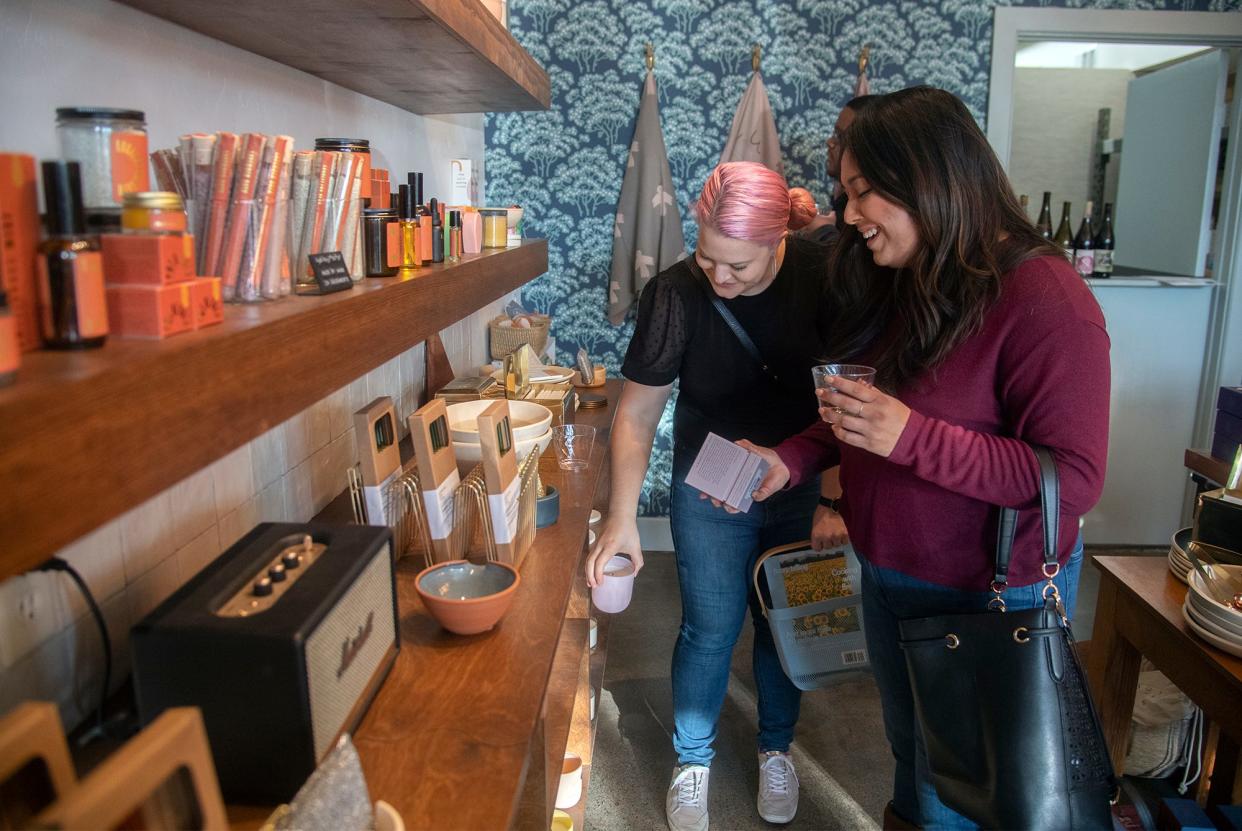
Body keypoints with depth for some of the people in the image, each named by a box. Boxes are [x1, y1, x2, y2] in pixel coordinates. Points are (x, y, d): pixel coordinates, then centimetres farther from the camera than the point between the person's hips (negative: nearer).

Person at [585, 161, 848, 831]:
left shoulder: (822, 277, -17)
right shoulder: (675, 293, -20)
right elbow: (637, 411, -15)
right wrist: (621, 519, -18)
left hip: (800, 485, 2)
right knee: (711, 628, 5)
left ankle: (776, 749, 40)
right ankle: (692, 762, 31)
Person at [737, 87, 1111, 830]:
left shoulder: (1044, 299, -24)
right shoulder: (892, 283, 0)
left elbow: (1074, 480, -24)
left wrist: (911, 438, -33)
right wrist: (791, 460, -6)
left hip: (988, 597, -6)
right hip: (887, 573, 7)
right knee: (908, 746, 27)